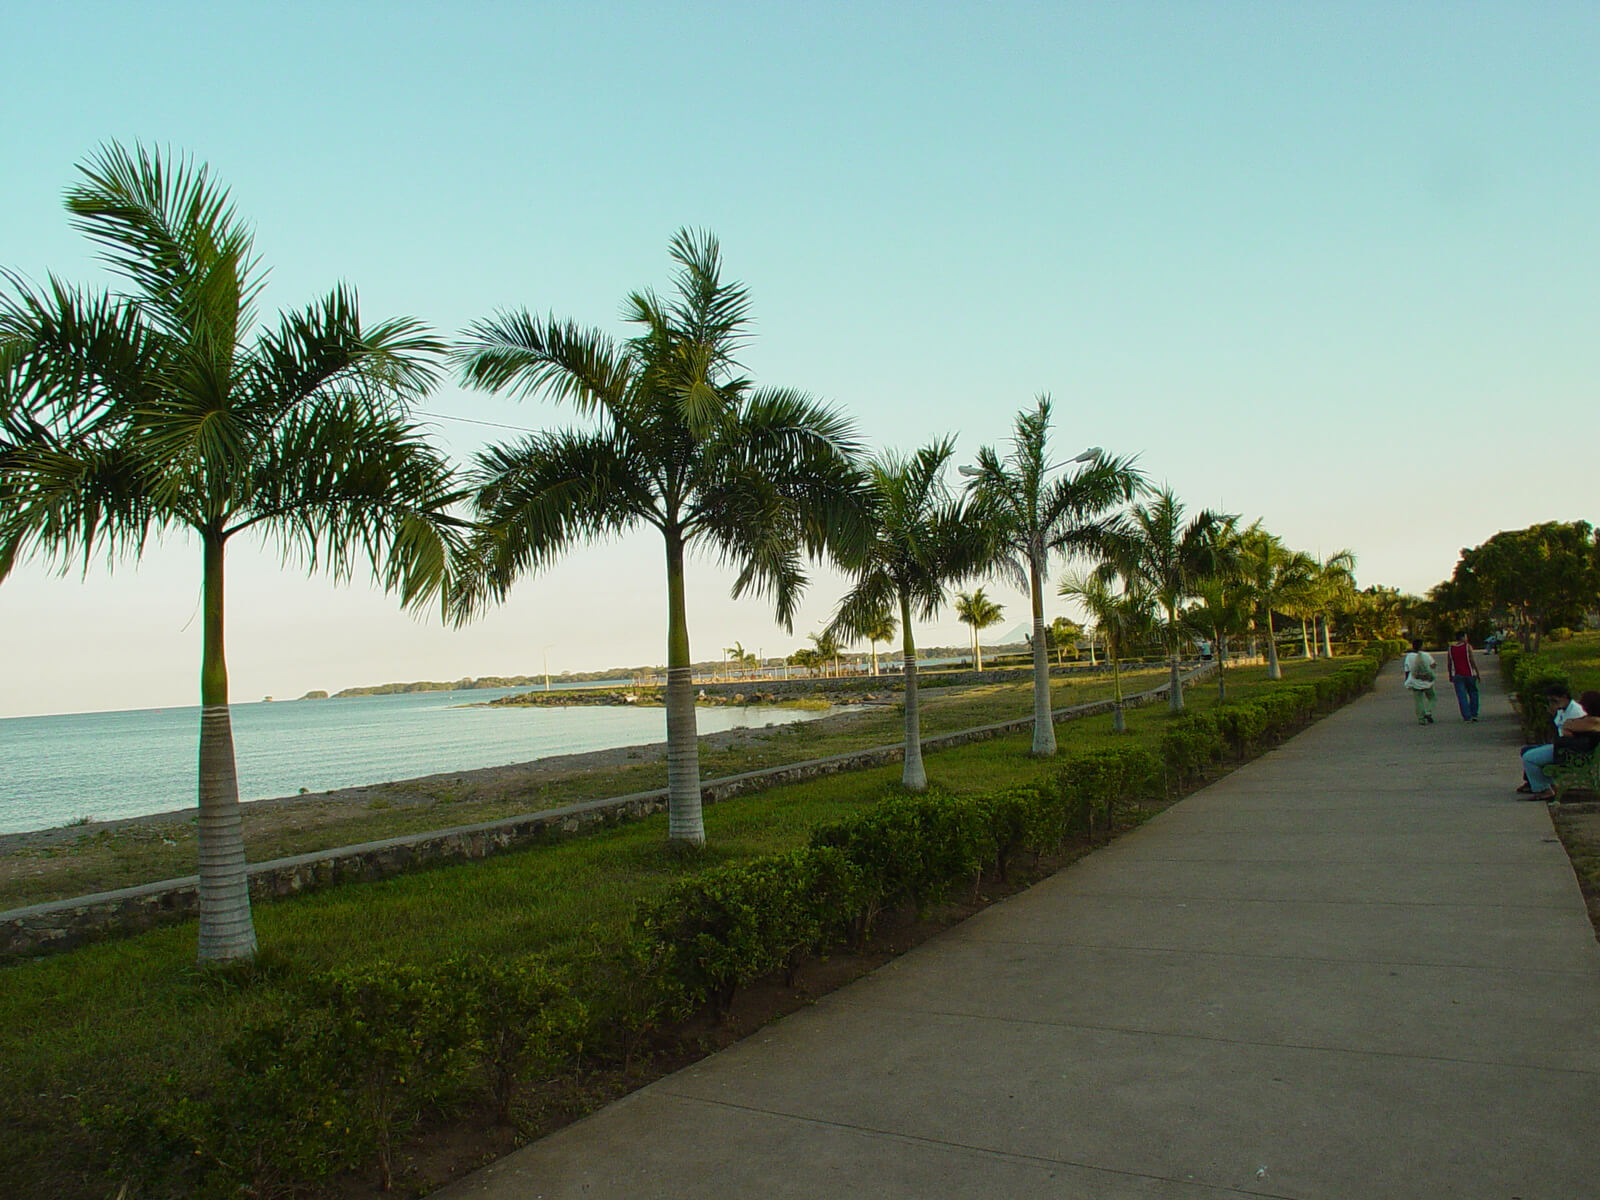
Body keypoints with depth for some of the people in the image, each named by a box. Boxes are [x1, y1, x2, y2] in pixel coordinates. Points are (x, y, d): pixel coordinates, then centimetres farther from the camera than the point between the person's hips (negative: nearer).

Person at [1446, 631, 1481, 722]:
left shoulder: (1451, 648, 4)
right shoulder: (1468, 646, -6)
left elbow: (1449, 663, 8)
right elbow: (1473, 661, -9)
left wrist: (1450, 675, 16)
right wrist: (1477, 673, -1)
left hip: (1457, 676, 2)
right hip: (1469, 674, -2)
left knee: (1461, 696, 0)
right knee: (1473, 693, 15)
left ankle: (1466, 717, -4)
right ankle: (1474, 714, 13)